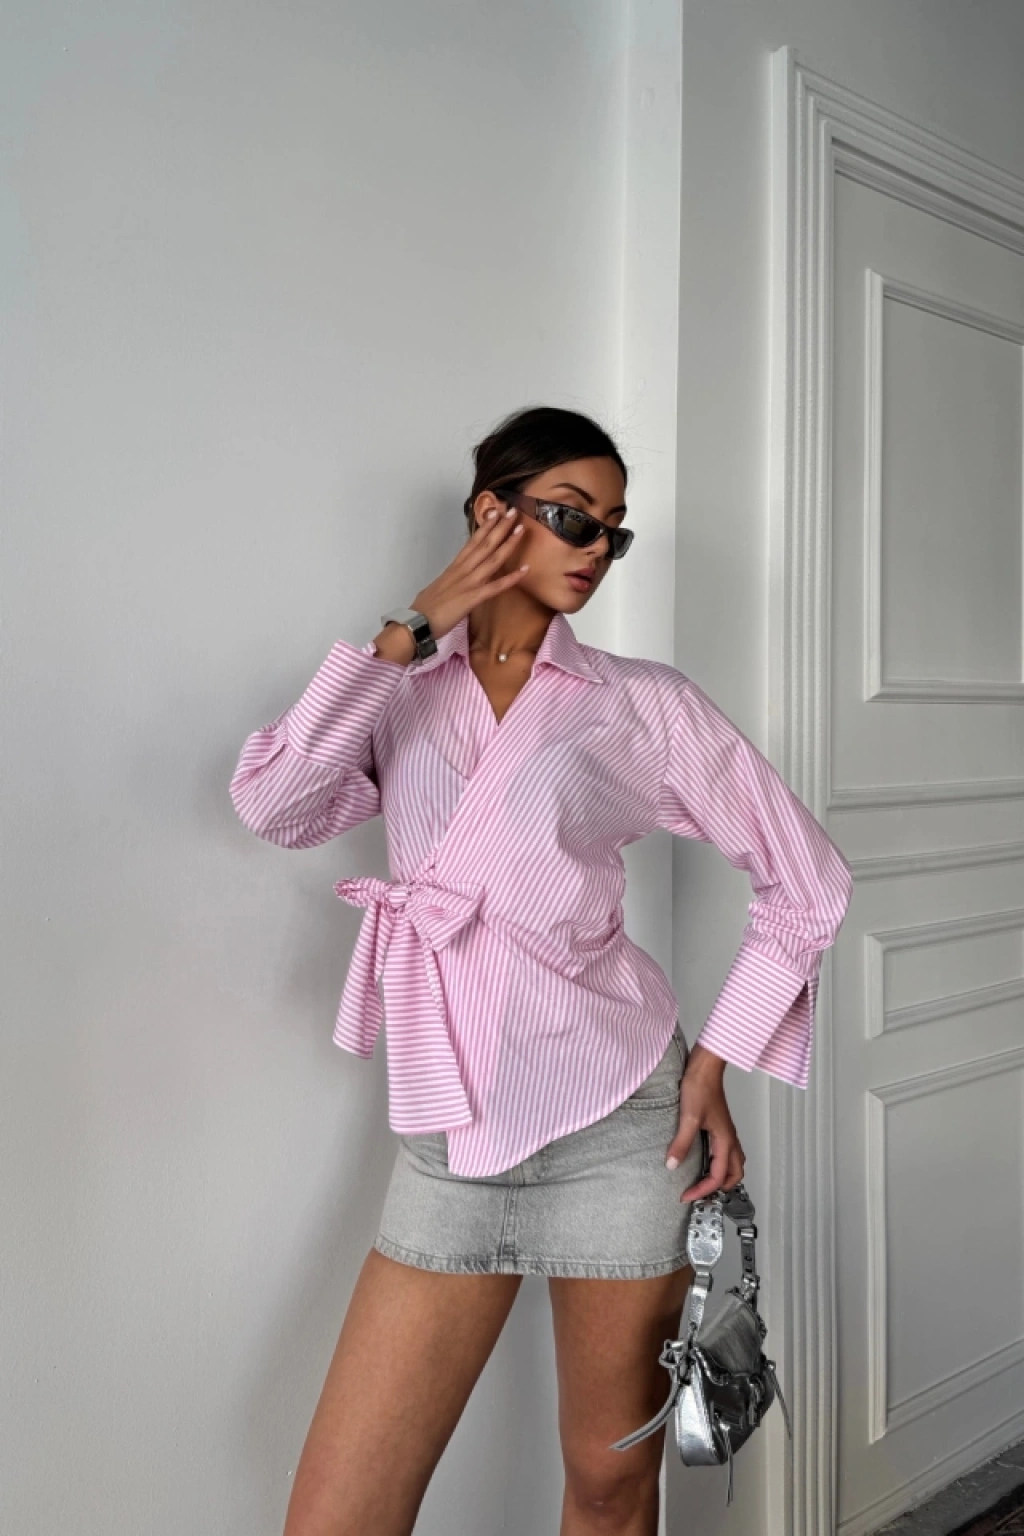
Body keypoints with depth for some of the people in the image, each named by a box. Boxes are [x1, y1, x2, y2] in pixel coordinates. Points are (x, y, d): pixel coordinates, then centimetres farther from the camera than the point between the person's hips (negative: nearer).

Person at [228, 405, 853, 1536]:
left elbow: (807, 881, 4)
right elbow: (272, 806, -12)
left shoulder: (643, 703, 1)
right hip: (449, 1142, 2)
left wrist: (716, 1062, -4)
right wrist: (414, 633, -9)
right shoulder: (395, 689, 7)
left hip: (614, 1124, -1)